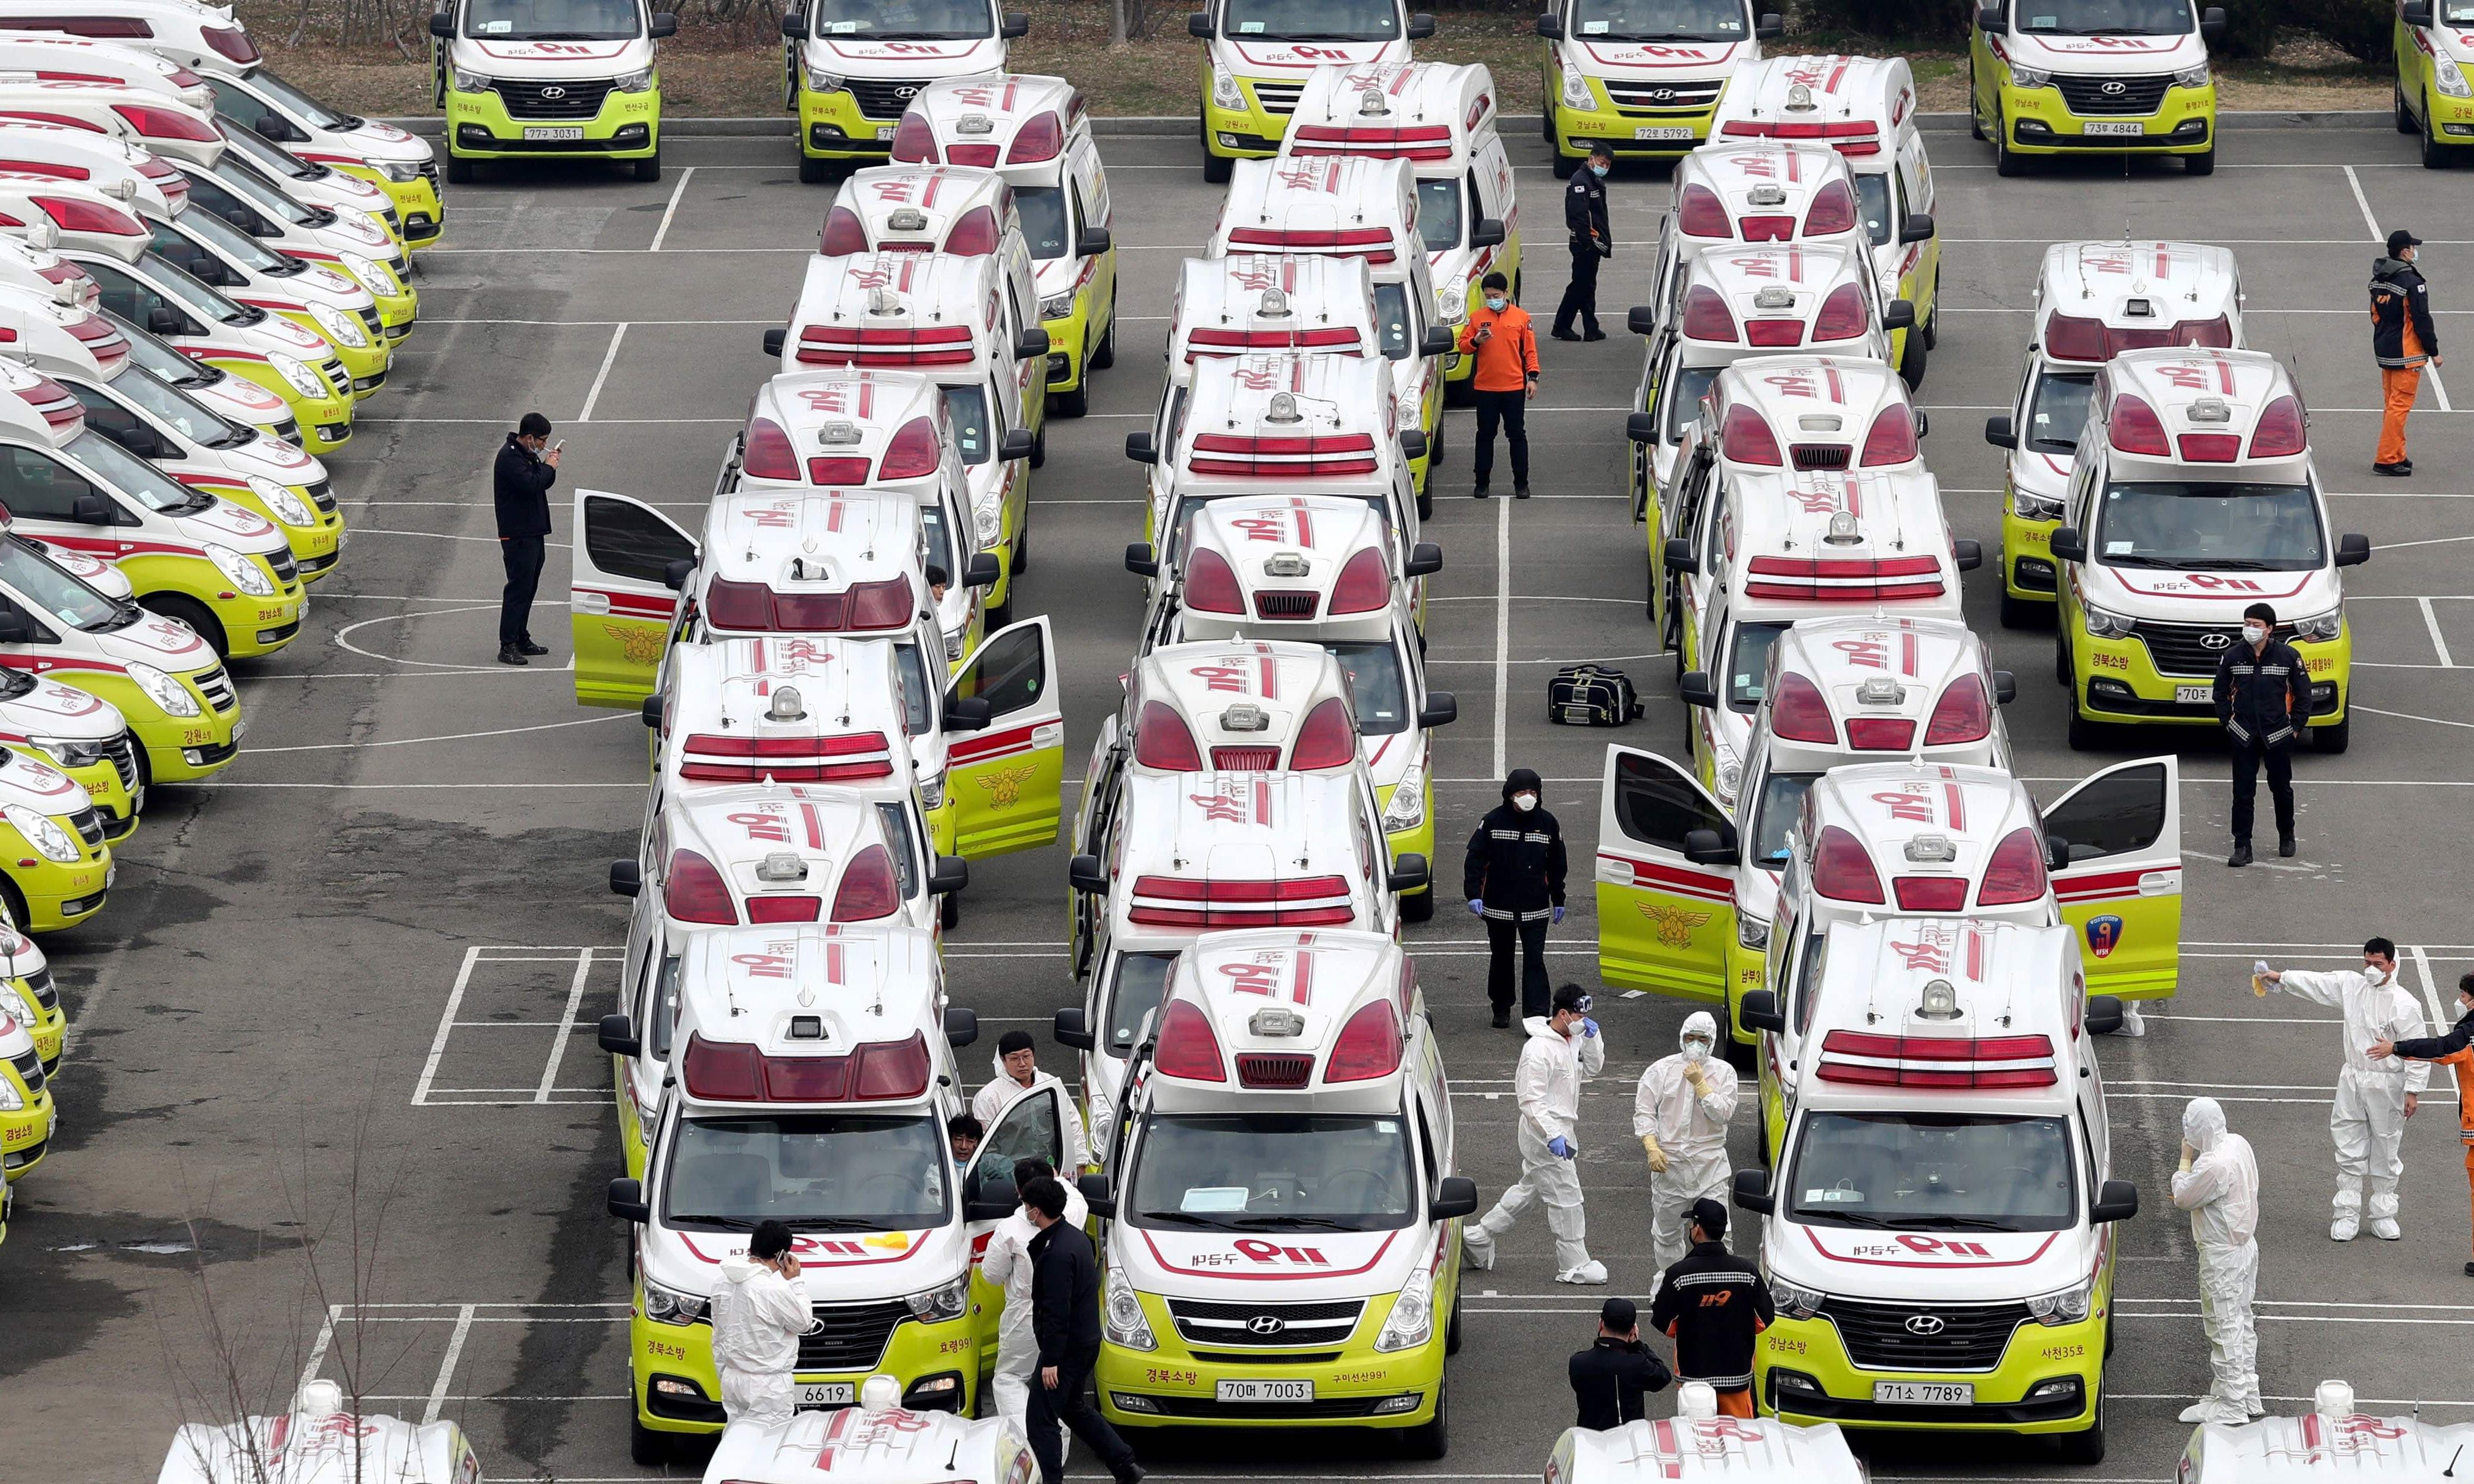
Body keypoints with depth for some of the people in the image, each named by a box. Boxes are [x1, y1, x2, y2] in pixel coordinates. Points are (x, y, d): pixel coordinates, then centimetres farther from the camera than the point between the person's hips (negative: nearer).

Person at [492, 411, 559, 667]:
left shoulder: (527, 454, 15)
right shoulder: (510, 457, -16)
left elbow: (543, 482, 21)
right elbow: (530, 484, -28)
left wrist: (549, 466, 2)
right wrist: (548, 467, -13)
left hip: (534, 532, 10)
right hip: (517, 535, -10)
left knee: (528, 588, 15)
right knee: (519, 588, -11)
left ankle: (522, 639, 23)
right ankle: (508, 646, -11)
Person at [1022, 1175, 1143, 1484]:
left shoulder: (1058, 1252, -24)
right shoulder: (1075, 1237, 7)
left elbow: (1057, 1311, -24)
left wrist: (1051, 1360, -23)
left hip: (1068, 1346, -10)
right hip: (1086, 1340, 10)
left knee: (1040, 1419, -4)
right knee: (1073, 1408, 25)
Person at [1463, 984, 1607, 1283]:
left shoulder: (1574, 1040, 6)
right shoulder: (1540, 1049, -22)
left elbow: (1591, 1068, 18)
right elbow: (1531, 1099, -24)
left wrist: (1593, 1039, 0)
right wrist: (1554, 1136, -29)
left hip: (1560, 1130, 10)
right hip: (1545, 1134, -10)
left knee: (1529, 1189, 20)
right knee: (1566, 1198, -2)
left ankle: (1479, 1237, 30)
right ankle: (1574, 1267, 8)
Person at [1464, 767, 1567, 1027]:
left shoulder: (1547, 823, 2)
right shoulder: (1493, 821, -4)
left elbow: (1557, 865, 12)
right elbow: (1475, 858, -4)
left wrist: (1558, 900, 14)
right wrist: (1474, 894, -13)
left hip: (1535, 908, 0)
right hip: (1498, 906, 0)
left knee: (1534, 960, -7)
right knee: (1501, 958, 13)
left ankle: (1536, 1016, -11)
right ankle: (1502, 1009, 28)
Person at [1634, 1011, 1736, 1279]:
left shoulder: (1723, 1073, 2)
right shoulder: (1662, 1070, 3)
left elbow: (1723, 1114, -9)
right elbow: (1644, 1111, 0)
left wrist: (1700, 1084, -15)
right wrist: (1652, 1148, -12)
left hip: (1710, 1164, -1)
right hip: (1669, 1162, 1)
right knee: (1667, 1232, 11)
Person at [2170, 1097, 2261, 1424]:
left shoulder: (2213, 1166, -28)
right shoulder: (2238, 1144, 2)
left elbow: (2183, 1198, -16)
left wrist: (2185, 1159, -7)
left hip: (2222, 1256, -10)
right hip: (2245, 1246, 10)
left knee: (2225, 1328, -1)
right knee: (2241, 1323, 18)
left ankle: (2231, 1406, 4)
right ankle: (2248, 1395, 27)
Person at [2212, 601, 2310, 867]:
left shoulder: (2287, 656, -6)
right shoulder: (2232, 656, -2)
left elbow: (2303, 693, 3)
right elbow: (2221, 692, 11)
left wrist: (2295, 724, 0)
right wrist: (2227, 722, 3)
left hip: (2278, 735, -1)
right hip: (2243, 737, 1)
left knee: (2282, 789, 12)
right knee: (2242, 792, -2)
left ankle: (2286, 837, 32)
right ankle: (2242, 847, 1)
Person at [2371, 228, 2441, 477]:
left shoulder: (2379, 279, 8)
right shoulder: (2412, 281, -18)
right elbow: (2422, 320, -17)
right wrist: (2434, 352, -8)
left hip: (2384, 351, 9)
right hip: (2407, 354, -9)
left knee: (2392, 404, 16)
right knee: (2400, 406, -5)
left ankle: (2397, 456, 23)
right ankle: (2386, 459, -7)